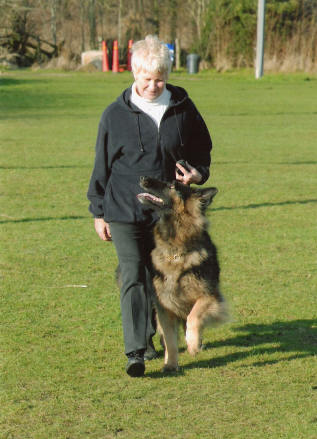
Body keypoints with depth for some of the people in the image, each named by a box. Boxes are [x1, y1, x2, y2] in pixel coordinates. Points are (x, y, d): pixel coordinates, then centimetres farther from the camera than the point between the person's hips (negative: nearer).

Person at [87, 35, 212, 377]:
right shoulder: (116, 115, -3)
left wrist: (197, 173, -7)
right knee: (133, 277, -11)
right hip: (124, 211, -2)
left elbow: (203, 150, 15)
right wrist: (98, 212, 6)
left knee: (159, 278, 14)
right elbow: (102, 165, 5)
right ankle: (135, 352, -14)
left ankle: (148, 335, 34)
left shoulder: (183, 109, 1)